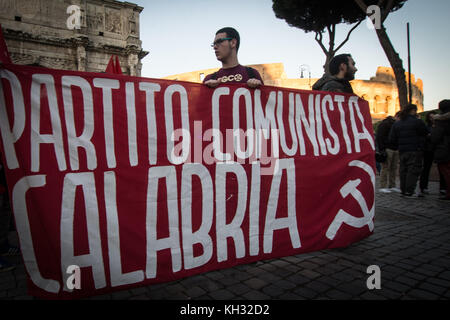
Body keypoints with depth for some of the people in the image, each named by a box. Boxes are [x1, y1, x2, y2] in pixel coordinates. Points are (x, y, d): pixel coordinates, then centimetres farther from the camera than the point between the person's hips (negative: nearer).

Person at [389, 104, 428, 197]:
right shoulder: (417, 122, -9)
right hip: (415, 151, -6)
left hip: (402, 151, 6)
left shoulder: (397, 124, 9)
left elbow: (392, 139, 6)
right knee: (413, 170, -4)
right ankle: (409, 192, -8)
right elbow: (426, 133, -1)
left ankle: (403, 191, 14)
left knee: (403, 170, 11)